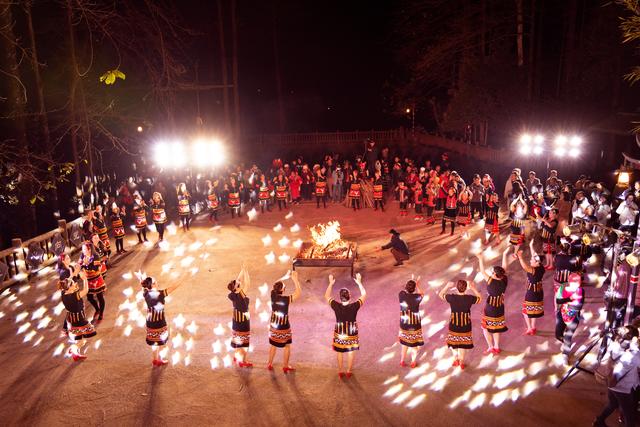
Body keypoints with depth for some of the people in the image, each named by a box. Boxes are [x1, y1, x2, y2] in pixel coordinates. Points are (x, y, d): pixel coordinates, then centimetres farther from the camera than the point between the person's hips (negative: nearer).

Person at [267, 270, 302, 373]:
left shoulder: (273, 295, -12)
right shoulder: (287, 299, -25)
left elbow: (275, 285, 6)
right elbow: (299, 292, -18)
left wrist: (286, 276, 7)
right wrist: (295, 279, -17)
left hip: (274, 326, 5)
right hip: (284, 327, -5)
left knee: (273, 345, 21)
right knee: (287, 346, 14)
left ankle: (270, 364, 32)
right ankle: (285, 366, 21)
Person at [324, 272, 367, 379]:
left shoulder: (336, 306, -25)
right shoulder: (354, 306, -27)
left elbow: (326, 296, -9)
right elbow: (364, 295, -14)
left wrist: (331, 283, -8)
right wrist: (359, 282, -10)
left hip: (339, 334, 1)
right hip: (351, 334, -1)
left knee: (340, 353, 19)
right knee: (351, 352, 20)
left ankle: (340, 372, 32)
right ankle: (348, 372, 32)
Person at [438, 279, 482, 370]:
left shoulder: (452, 297, -21)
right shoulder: (470, 298, -20)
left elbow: (440, 294, -4)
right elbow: (480, 298, 1)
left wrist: (448, 286, -1)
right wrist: (473, 289, 1)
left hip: (454, 325, 0)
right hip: (465, 326, 1)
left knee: (453, 342, 23)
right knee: (463, 343, 19)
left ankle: (456, 359, 35)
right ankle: (461, 362, 30)